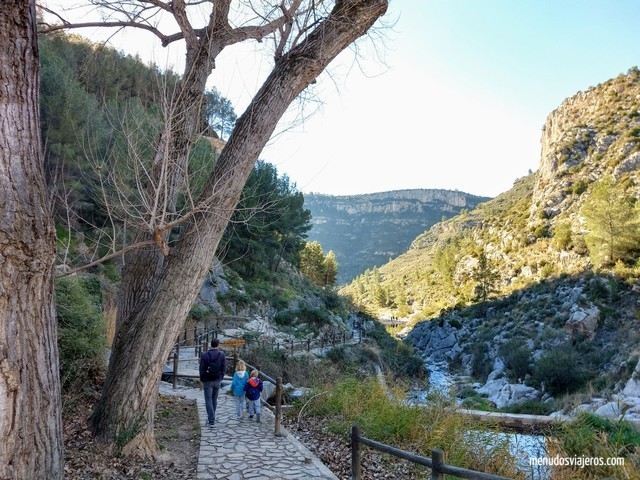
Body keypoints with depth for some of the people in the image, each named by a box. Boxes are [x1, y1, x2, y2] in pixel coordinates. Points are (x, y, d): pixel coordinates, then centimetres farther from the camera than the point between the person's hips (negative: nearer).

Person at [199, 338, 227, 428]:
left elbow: (202, 369, -7)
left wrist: (202, 379, 7)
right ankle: (211, 417, 31)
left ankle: (211, 421, -7)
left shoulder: (205, 355, -10)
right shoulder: (222, 355, -4)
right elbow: (224, 369, -2)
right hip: (217, 381, 3)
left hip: (207, 381, -3)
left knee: (208, 400, 0)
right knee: (214, 399, 18)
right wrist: (220, 378, 10)